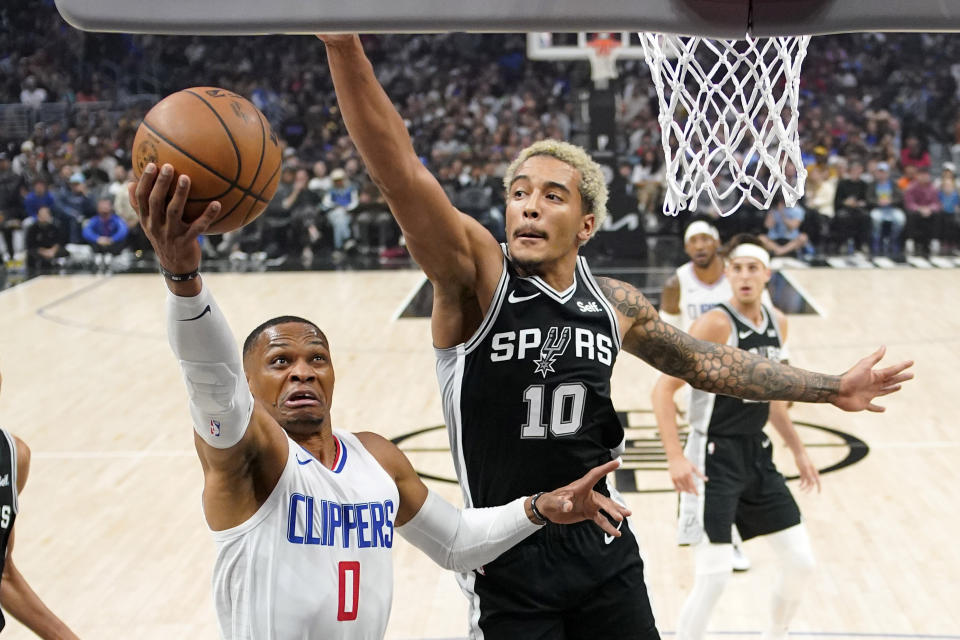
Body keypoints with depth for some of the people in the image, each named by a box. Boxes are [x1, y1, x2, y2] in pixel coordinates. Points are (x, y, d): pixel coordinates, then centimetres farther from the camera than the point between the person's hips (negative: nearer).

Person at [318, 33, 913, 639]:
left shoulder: (614, 303, 2)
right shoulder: (475, 276, -13)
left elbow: (706, 362, 17)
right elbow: (401, 172, -28)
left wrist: (831, 388, 20)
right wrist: (345, 47, -41)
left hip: (605, 550, 5)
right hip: (506, 564, -4)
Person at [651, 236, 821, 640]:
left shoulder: (777, 323, 6)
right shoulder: (716, 324, -17)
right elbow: (664, 389, -19)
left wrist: (798, 451, 20)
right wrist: (676, 457, -28)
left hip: (757, 455, 7)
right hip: (714, 459, -7)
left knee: (800, 562, 10)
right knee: (714, 577, -11)